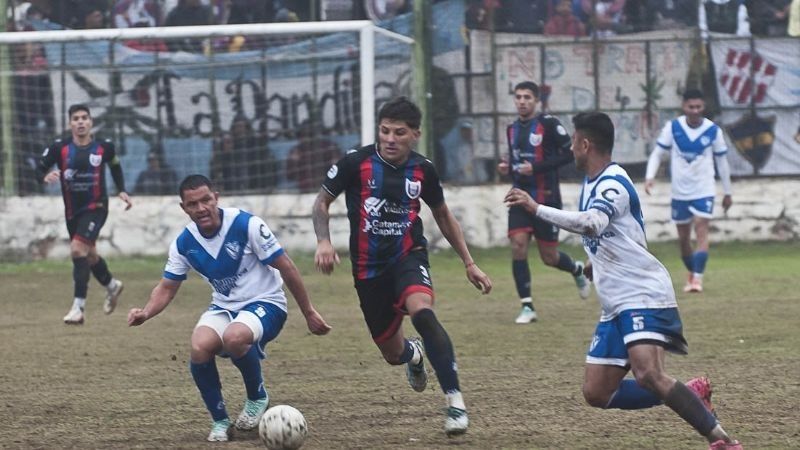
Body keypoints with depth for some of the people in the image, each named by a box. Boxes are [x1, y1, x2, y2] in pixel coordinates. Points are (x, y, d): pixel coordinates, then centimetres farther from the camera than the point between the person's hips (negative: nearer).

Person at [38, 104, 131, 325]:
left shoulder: (104, 147, -7)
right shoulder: (59, 148, -8)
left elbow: (115, 166, 13)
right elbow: (41, 167, -4)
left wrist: (121, 190, 3)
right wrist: (46, 176, -27)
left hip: (96, 207, -4)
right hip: (72, 211, 4)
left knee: (78, 249, -21)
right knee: (89, 255, 20)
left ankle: (78, 307, -20)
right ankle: (112, 285, 50)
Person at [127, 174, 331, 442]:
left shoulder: (246, 225, -18)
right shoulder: (184, 243, -4)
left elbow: (286, 268, -10)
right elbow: (167, 288, 5)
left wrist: (309, 313, -6)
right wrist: (146, 313, -17)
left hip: (265, 303, -4)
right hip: (223, 307, 4)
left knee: (234, 337, -37)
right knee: (199, 348, -28)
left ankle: (257, 398, -6)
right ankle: (220, 422, -5)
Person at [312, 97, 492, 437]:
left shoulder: (422, 170, -3)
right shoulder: (356, 163, -10)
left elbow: (443, 216, 14)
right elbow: (322, 201, 3)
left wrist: (469, 263, 12)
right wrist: (323, 241, -15)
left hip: (409, 257, -1)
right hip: (369, 267, 1)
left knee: (421, 310, -34)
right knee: (393, 354, 8)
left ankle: (455, 401, -34)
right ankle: (413, 354, 50)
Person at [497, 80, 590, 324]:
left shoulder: (549, 124, -10)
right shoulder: (512, 129, 10)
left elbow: (570, 153, -13)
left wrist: (537, 167, -20)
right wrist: (507, 167, 0)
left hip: (546, 198, -5)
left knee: (549, 256, 4)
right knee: (518, 245, -13)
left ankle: (577, 270, 39)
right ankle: (527, 306, -8)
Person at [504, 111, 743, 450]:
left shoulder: (613, 184, -14)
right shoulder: (592, 184, 17)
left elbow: (592, 223, -35)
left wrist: (536, 208, -35)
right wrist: (596, 262, 24)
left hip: (644, 298, -10)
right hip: (616, 306, 10)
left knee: (648, 375, -30)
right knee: (596, 393, 4)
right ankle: (691, 395, 14)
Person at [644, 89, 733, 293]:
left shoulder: (713, 130, -5)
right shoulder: (672, 127, -6)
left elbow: (722, 161, 6)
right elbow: (657, 153, 0)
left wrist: (727, 192, 12)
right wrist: (649, 177, -17)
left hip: (704, 191, -2)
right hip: (680, 192, 2)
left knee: (701, 230, -17)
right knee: (683, 237, 11)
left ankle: (697, 279, -21)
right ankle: (691, 274, 32)